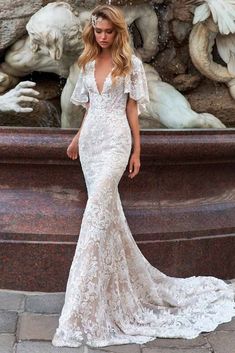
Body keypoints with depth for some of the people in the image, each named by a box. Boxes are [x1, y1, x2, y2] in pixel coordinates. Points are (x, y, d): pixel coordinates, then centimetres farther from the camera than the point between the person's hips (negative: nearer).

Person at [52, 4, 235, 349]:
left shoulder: (130, 64, 0)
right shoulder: (87, 64, 14)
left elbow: (132, 109, 0)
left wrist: (137, 150, -2)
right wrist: (77, 138, 22)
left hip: (115, 140, -6)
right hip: (90, 140, 6)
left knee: (97, 208, -17)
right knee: (106, 207, 7)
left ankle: (82, 310, -16)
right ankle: (124, 276, 23)